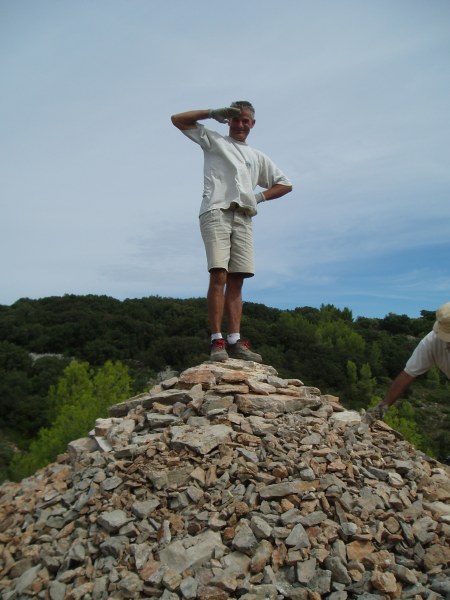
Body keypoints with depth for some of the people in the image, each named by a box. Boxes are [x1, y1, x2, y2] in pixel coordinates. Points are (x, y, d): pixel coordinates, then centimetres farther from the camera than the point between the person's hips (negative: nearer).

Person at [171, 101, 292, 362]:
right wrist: (214, 113, 12)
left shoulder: (258, 157, 31)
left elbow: (285, 184, 30)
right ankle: (217, 340, -20)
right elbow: (178, 120, 20)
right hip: (216, 211, -4)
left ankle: (235, 341, -6)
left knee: (236, 280, -4)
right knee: (219, 275, -18)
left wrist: (261, 196, 11)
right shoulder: (214, 140, 23)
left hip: (243, 217, 4)